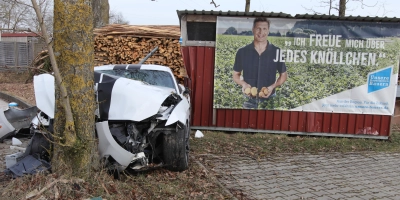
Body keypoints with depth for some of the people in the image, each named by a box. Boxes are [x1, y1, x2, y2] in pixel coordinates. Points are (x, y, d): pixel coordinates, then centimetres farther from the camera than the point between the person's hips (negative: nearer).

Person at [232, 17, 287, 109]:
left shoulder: (277, 52, -3)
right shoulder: (242, 52, -3)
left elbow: (283, 75, 7)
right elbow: (235, 75, 7)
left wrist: (272, 86, -11)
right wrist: (243, 84, -14)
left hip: (268, 100, 0)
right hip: (249, 100, 0)